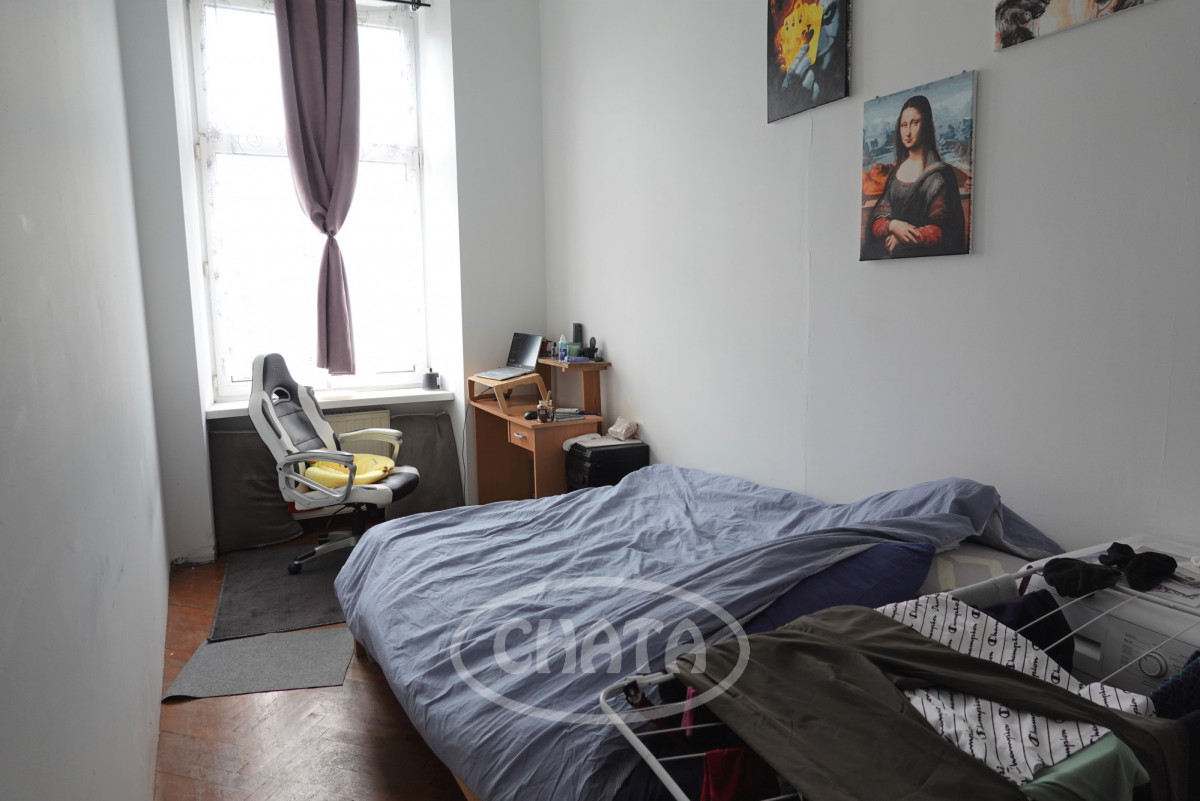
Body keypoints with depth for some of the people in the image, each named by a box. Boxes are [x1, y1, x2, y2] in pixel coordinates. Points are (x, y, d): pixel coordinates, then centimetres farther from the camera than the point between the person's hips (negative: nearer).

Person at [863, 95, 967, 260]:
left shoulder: (940, 173, 1)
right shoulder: (894, 171, 15)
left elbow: (942, 230, -5)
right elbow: (876, 219, 10)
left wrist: (902, 239, -12)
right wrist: (893, 225, -11)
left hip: (921, 254, -4)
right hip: (885, 253, 4)